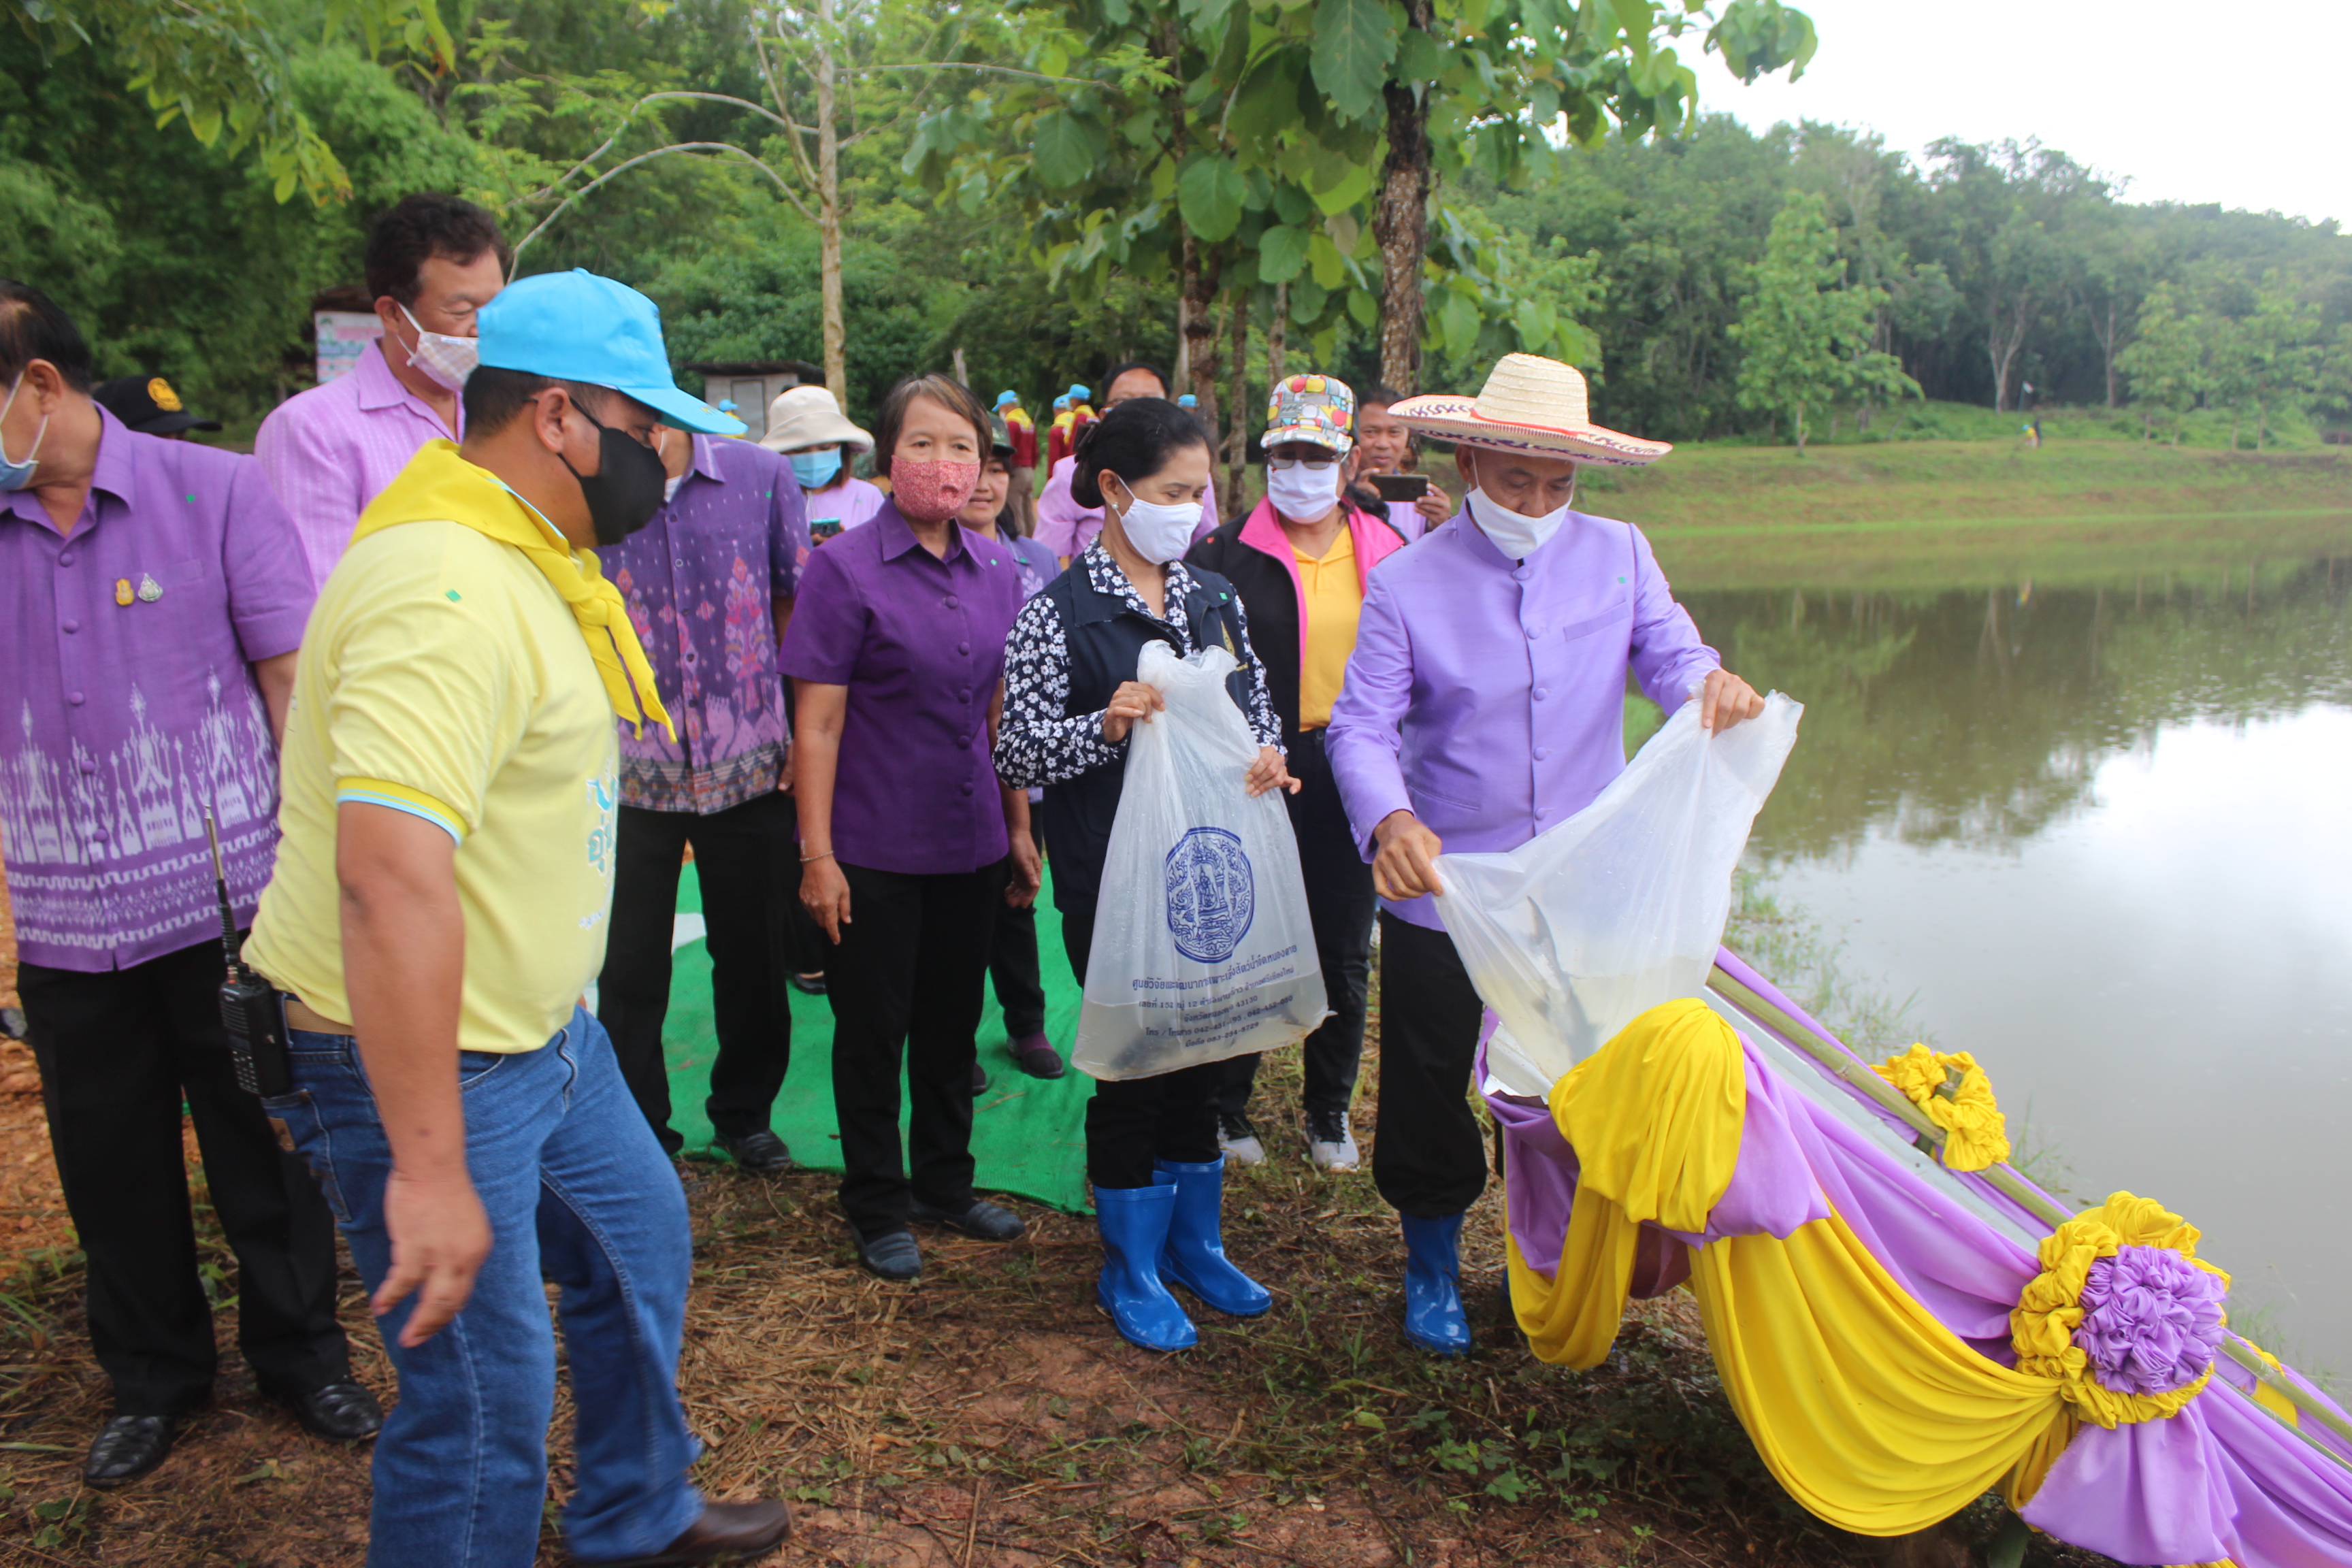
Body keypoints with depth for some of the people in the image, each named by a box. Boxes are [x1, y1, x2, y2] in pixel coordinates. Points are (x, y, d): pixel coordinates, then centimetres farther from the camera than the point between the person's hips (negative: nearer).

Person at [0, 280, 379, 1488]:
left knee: (263, 1143, 11)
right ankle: (152, 1376, 36)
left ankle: (298, 1352, 32)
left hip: (231, 902, -3)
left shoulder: (214, 492, -5)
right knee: (110, 1160, 15)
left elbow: (292, 674, -5)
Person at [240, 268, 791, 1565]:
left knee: (640, 1244, 24)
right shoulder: (445, 591, -27)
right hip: (421, 1060, -11)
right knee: (486, 1397, 0)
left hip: (544, 1029, 11)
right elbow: (388, 879, -36)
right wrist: (427, 1168, -34)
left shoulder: (524, 554, 8)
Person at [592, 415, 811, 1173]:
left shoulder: (761, 476, -1)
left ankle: (745, 1112, 35)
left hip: (750, 767, 1)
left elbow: (800, 604, 6)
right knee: (630, 968, 9)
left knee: (754, 957, 14)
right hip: (629, 771, -1)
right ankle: (640, 1132, 27)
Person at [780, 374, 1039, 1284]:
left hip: (971, 845, 5)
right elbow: (816, 724, -11)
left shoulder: (996, 569, 5)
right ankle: (878, 1208, 26)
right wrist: (817, 854, -13)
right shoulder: (845, 569, -10)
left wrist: (1020, 829, 10)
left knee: (953, 1023, 17)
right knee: (872, 1031, 8)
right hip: (876, 853, -5)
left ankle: (944, 1183, 35)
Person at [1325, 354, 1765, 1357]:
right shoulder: (1407, 582, -8)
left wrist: (1711, 682, -33)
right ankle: (1432, 1268, 35)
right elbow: (1362, 723, -15)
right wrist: (1390, 818, -36)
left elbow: (1668, 653, -7)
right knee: (1428, 1088, 11)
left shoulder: (1618, 556, 1)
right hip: (1441, 890, -2)